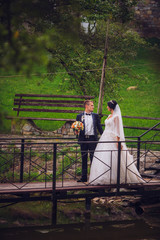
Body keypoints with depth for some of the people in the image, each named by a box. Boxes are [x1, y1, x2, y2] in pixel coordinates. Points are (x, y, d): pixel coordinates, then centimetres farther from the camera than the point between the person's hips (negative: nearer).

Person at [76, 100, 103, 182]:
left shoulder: (95, 116, 9)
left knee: (93, 157, 0)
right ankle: (84, 177, 10)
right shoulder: (79, 116, 6)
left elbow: (99, 127, 10)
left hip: (92, 139, 0)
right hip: (83, 139, 0)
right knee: (84, 158, 5)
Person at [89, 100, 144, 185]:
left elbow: (118, 129, -13)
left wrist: (118, 141, -18)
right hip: (105, 138, 9)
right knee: (102, 158, 2)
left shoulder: (116, 116, -9)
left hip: (112, 139, -9)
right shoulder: (109, 116, 17)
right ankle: (101, 178, 3)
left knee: (111, 159, -11)